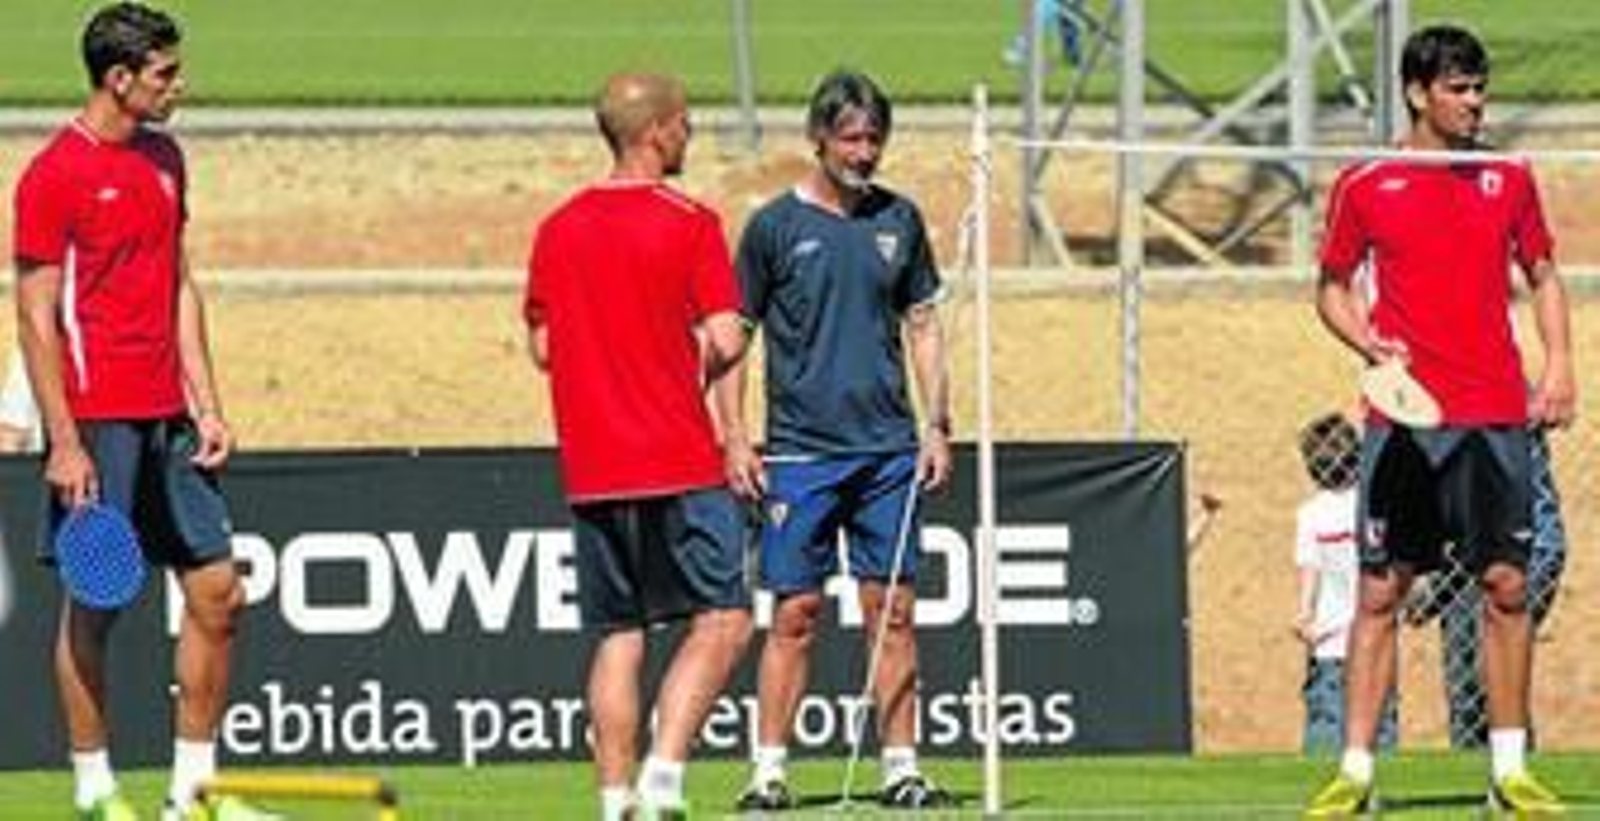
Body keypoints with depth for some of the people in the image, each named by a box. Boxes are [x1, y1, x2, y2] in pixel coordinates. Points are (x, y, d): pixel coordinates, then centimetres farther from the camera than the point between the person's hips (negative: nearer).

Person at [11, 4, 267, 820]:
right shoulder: (55, 176, -11)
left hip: (166, 417, 8)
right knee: (94, 604, -1)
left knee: (217, 593, 6)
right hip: (97, 421, -8)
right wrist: (64, 441, -16)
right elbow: (35, 317, -12)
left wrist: (206, 406, 12)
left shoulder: (164, 159, 13)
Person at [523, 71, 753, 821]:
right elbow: (725, 340, -12)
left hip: (591, 469, 5)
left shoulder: (559, 228, 8)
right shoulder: (688, 224, -8)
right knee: (723, 619, 0)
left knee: (618, 636, 10)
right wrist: (698, 366, 9)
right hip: (679, 464, -5)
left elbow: (542, 346, 12)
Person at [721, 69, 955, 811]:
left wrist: (937, 424, 7)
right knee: (796, 613, -4)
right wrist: (735, 439, -6)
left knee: (893, 609, 2)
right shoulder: (776, 226, -1)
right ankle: (768, 769, 0)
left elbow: (922, 324, 16)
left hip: (888, 449, 3)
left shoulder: (898, 221, 9)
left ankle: (901, 767, 5)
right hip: (800, 451, -3)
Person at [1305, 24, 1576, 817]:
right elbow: (1331, 288, 10)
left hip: (1497, 416, 2)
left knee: (1506, 585, 1)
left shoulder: (1508, 179, 10)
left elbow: (1542, 277, 17)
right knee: (1380, 590, -2)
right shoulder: (1364, 187, 2)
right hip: (1405, 418, -2)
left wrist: (1558, 363, 3)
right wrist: (1369, 344, -9)